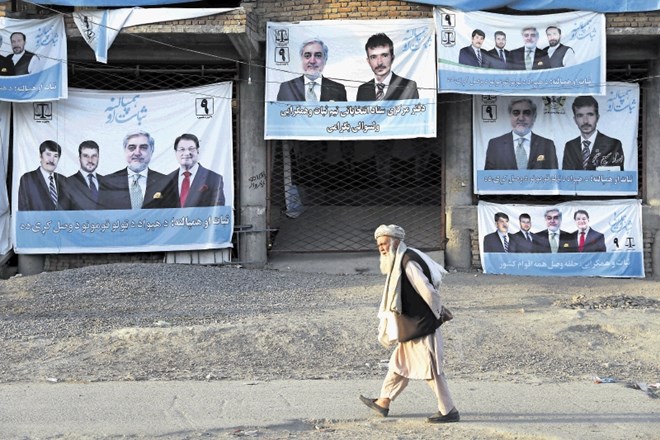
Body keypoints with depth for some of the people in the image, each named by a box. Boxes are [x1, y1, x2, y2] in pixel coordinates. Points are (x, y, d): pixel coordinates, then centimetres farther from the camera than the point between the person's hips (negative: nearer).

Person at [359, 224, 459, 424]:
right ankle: (383, 403, 30)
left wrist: (439, 314, -8)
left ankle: (449, 411, 11)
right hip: (411, 327, 10)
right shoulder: (401, 261, 10)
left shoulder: (408, 262, -20)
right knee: (399, 363, 18)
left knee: (431, 369, 0)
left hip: (422, 327, -10)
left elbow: (428, 291, -23)